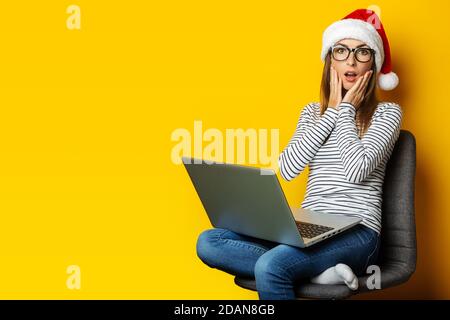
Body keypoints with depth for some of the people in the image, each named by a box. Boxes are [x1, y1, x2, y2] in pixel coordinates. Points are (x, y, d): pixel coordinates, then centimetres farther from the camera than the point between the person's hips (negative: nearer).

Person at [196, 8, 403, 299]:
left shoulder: (387, 112, 3)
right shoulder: (312, 112, 16)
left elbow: (356, 171, -16)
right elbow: (287, 169, -2)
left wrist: (345, 109, -3)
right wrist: (332, 111, 0)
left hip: (356, 233, -6)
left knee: (269, 267, -35)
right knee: (208, 242, -16)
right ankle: (323, 272, -20)